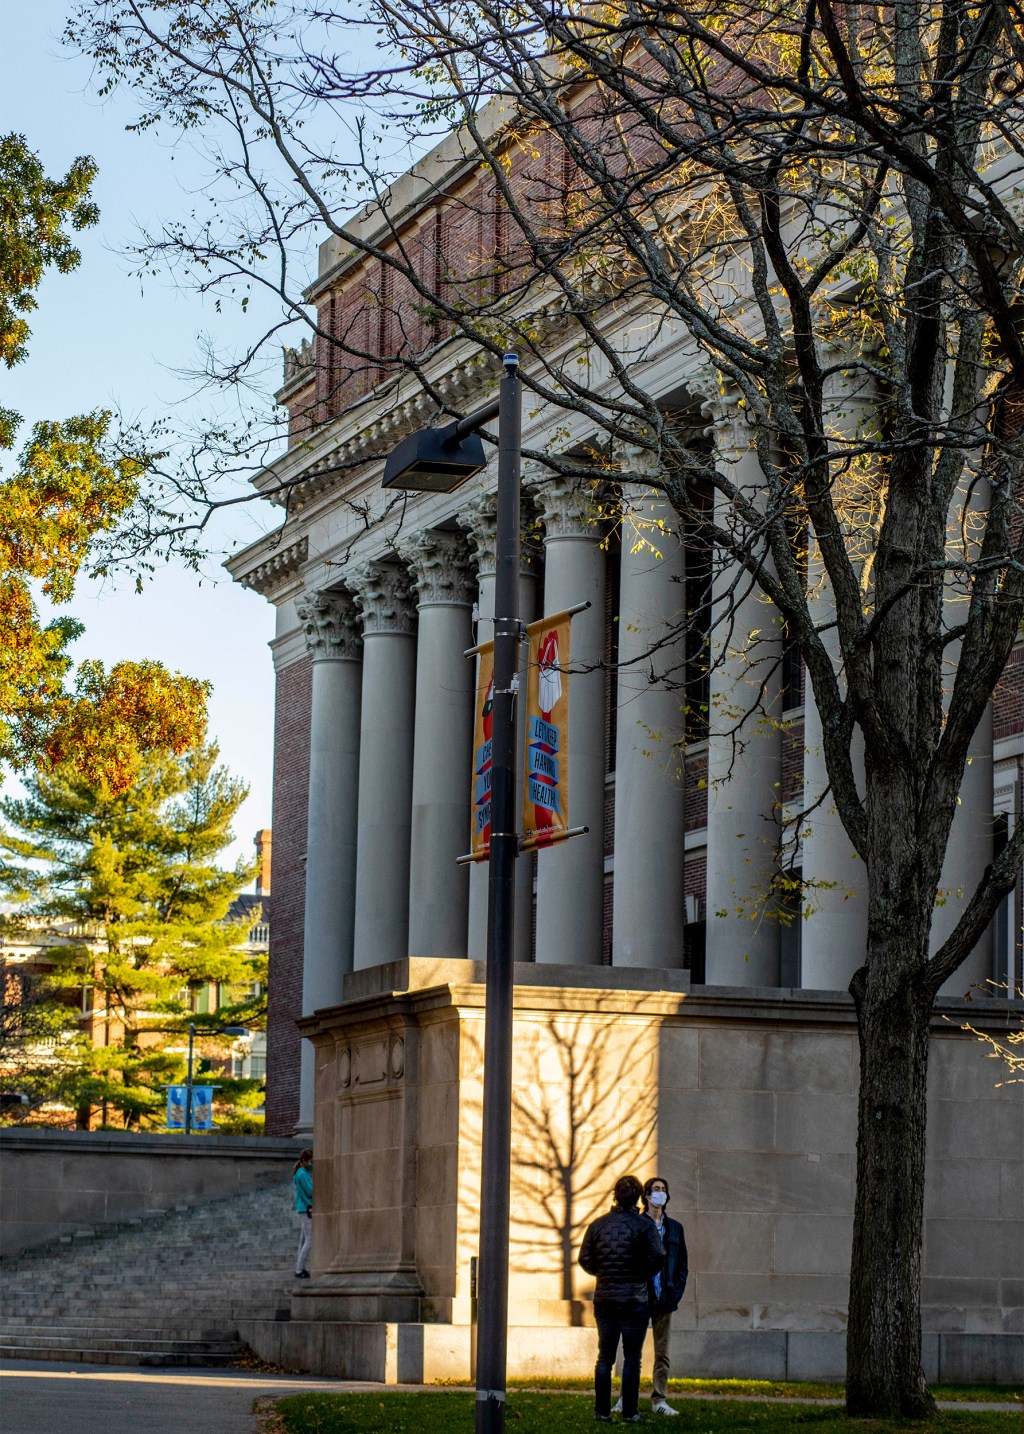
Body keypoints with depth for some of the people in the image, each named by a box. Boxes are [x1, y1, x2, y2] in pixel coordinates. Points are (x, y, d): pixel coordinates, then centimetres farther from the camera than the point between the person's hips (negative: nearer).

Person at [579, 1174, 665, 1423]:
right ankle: (629, 1412, 1)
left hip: (604, 1299, 3)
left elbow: (585, 1259, 2)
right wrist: (644, 1274, 4)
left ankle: (602, 1411, 8)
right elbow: (658, 1257, -14)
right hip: (634, 1299, -3)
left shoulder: (599, 1224, 3)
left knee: (604, 1357, 10)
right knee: (632, 1358, 2)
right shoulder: (644, 1224, -7)